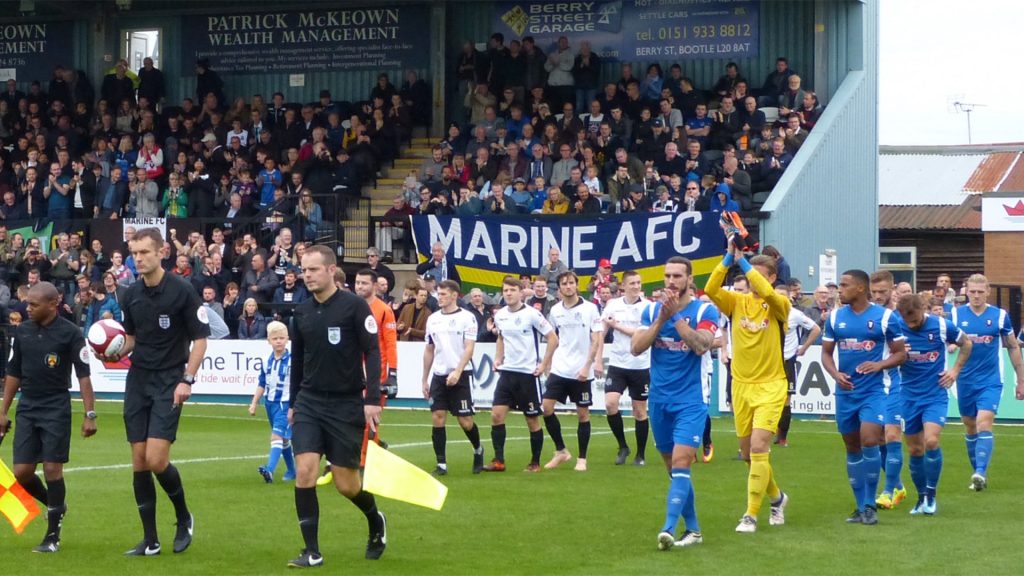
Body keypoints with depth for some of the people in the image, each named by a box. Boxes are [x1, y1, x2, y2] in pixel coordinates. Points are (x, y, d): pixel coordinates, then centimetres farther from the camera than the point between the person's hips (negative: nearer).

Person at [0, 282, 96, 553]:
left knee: (52, 468, -6)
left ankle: (53, 536, 4)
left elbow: (83, 375, -8)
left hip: (56, 409, -5)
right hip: (27, 409, 5)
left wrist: (90, 415, -13)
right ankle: (55, 506, 27)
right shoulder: (22, 331, 7)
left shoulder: (70, 333, -8)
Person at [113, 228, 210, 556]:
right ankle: (150, 541, 8)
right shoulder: (132, 295, 6)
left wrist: (187, 380, -15)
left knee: (156, 458, -15)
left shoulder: (182, 291, -10)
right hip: (138, 380, 5)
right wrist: (118, 353, -2)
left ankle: (184, 518, 10)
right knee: (139, 461, 2)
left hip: (169, 382, -5)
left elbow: (200, 339, -7)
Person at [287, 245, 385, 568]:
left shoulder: (354, 306, -9)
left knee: (346, 483, 0)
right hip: (309, 403, 4)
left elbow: (372, 352, -10)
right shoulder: (302, 312, 6)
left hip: (347, 405, -4)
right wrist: (293, 403, 18)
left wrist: (372, 399, -17)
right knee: (304, 470, -13)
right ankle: (312, 552, -6)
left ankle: (376, 520, 33)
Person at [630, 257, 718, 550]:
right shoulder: (652, 310, 6)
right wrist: (661, 319, -13)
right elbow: (636, 347, -5)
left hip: (690, 401, -5)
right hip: (660, 401, 5)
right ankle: (693, 529, 19)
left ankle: (669, 529, -25)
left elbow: (701, 346, -20)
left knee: (680, 463, -17)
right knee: (674, 468, 9)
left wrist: (676, 316, -19)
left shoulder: (704, 311, -5)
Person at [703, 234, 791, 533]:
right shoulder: (737, 302, 3)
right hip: (741, 385, 5)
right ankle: (776, 497, 37)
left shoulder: (779, 305, -6)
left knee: (758, 447, -16)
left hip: (770, 386, -5)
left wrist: (743, 261, -25)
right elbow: (710, 289, -15)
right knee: (747, 452, 12)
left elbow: (766, 292, -29)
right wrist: (728, 258, -22)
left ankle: (751, 515, -11)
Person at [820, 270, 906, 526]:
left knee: (869, 441, -18)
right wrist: (835, 373, -8)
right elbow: (826, 353, 12)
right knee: (852, 448, 8)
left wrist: (879, 365, -17)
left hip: (872, 391, -4)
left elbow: (900, 353, 2)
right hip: (845, 392, 4)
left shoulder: (884, 317, -3)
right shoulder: (835, 317, 7)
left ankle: (870, 505, -5)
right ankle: (861, 506, 18)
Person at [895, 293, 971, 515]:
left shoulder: (941, 326, -10)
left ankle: (931, 495, -6)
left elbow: (966, 343, 9)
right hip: (909, 395, 2)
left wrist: (956, 369, 2)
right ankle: (922, 497, 23)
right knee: (915, 450, 6)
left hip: (935, 394, -2)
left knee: (931, 441, -20)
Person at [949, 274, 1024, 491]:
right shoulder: (955, 315, 0)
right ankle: (978, 474, 22)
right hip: (965, 382, 2)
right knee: (970, 427, 10)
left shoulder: (1000, 316, -1)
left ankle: (980, 472, -27)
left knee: (984, 424, -18)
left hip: (991, 381, -2)